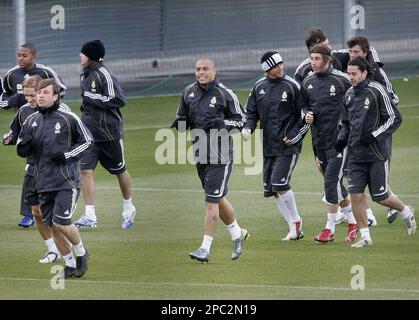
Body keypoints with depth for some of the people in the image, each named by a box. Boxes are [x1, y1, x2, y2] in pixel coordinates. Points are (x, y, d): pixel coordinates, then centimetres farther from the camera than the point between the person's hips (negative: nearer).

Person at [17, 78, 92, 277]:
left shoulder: (68, 118, -7)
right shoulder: (31, 121, 8)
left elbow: (87, 141, 1)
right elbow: (21, 151, 14)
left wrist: (67, 155, -11)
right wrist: (24, 145, -11)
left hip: (67, 180, -6)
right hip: (44, 183, 6)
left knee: (61, 223, -14)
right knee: (52, 225, 6)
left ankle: (81, 252, 13)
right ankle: (70, 265, 20)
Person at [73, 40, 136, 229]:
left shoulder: (103, 74, -17)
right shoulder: (85, 75, 9)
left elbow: (118, 100, -22)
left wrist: (93, 100, -20)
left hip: (109, 132, -7)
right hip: (89, 132, 7)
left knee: (119, 170, 10)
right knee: (85, 170, -6)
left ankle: (128, 209, 30)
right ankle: (89, 216, -5)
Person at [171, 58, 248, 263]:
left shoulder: (225, 94, -8)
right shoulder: (189, 92, 8)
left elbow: (241, 120, -4)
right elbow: (183, 119, 21)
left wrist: (222, 123, -20)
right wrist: (177, 125, -2)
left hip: (220, 154, -6)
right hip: (200, 153, 6)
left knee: (212, 201, -9)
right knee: (217, 198, 16)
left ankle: (205, 249, -9)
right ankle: (238, 234, 36)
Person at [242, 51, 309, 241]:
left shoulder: (291, 86, -7)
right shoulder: (259, 87, 7)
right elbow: (251, 112, 16)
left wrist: (294, 136, -10)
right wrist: (248, 128, -4)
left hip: (289, 145, -6)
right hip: (269, 146, 6)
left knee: (280, 184, -17)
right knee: (272, 190, 5)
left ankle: (295, 221, 0)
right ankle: (295, 227, 15)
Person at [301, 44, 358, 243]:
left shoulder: (341, 80, -9)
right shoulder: (307, 83, 8)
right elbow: (305, 104, 21)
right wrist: (307, 114, 1)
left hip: (339, 139, -6)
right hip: (319, 140, 6)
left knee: (331, 181, -11)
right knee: (334, 183, 12)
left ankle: (330, 229, -6)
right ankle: (352, 222, 26)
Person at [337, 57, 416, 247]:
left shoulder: (376, 91, -9)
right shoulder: (349, 94, 10)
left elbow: (395, 118, -8)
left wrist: (374, 135, -17)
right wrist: (342, 138, 5)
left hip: (376, 153, -5)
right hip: (355, 154, 5)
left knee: (380, 196, 1)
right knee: (356, 194, -5)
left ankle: (406, 212, 30)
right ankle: (365, 237, 4)